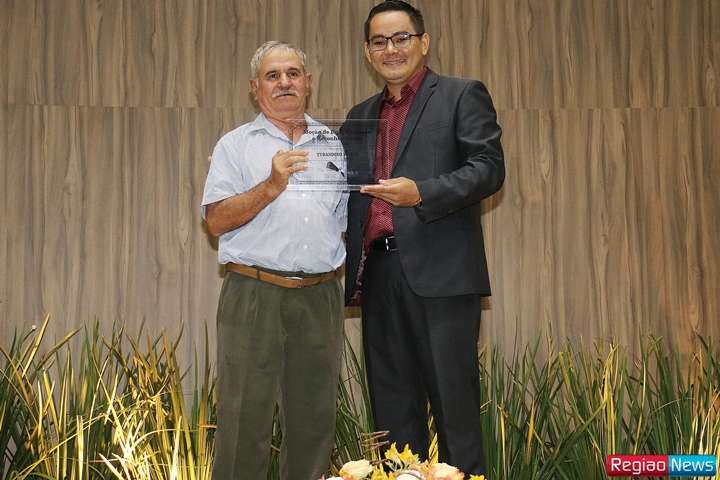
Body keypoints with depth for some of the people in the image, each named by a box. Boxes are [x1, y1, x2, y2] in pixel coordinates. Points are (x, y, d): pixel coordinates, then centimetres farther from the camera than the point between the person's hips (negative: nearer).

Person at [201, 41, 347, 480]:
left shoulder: (335, 144, 16)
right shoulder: (236, 145, 7)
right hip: (255, 295, -3)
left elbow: (350, 221, 21)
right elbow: (217, 221, -4)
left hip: (321, 296, 3)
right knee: (245, 418, -3)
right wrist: (271, 187, -15)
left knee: (315, 419, 8)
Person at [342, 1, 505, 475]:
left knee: (453, 396, -3)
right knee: (392, 401, 9)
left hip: (440, 270, -5)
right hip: (378, 273, 6)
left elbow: (490, 168, -6)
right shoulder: (360, 115, 20)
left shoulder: (463, 95, 4)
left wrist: (422, 192, -19)